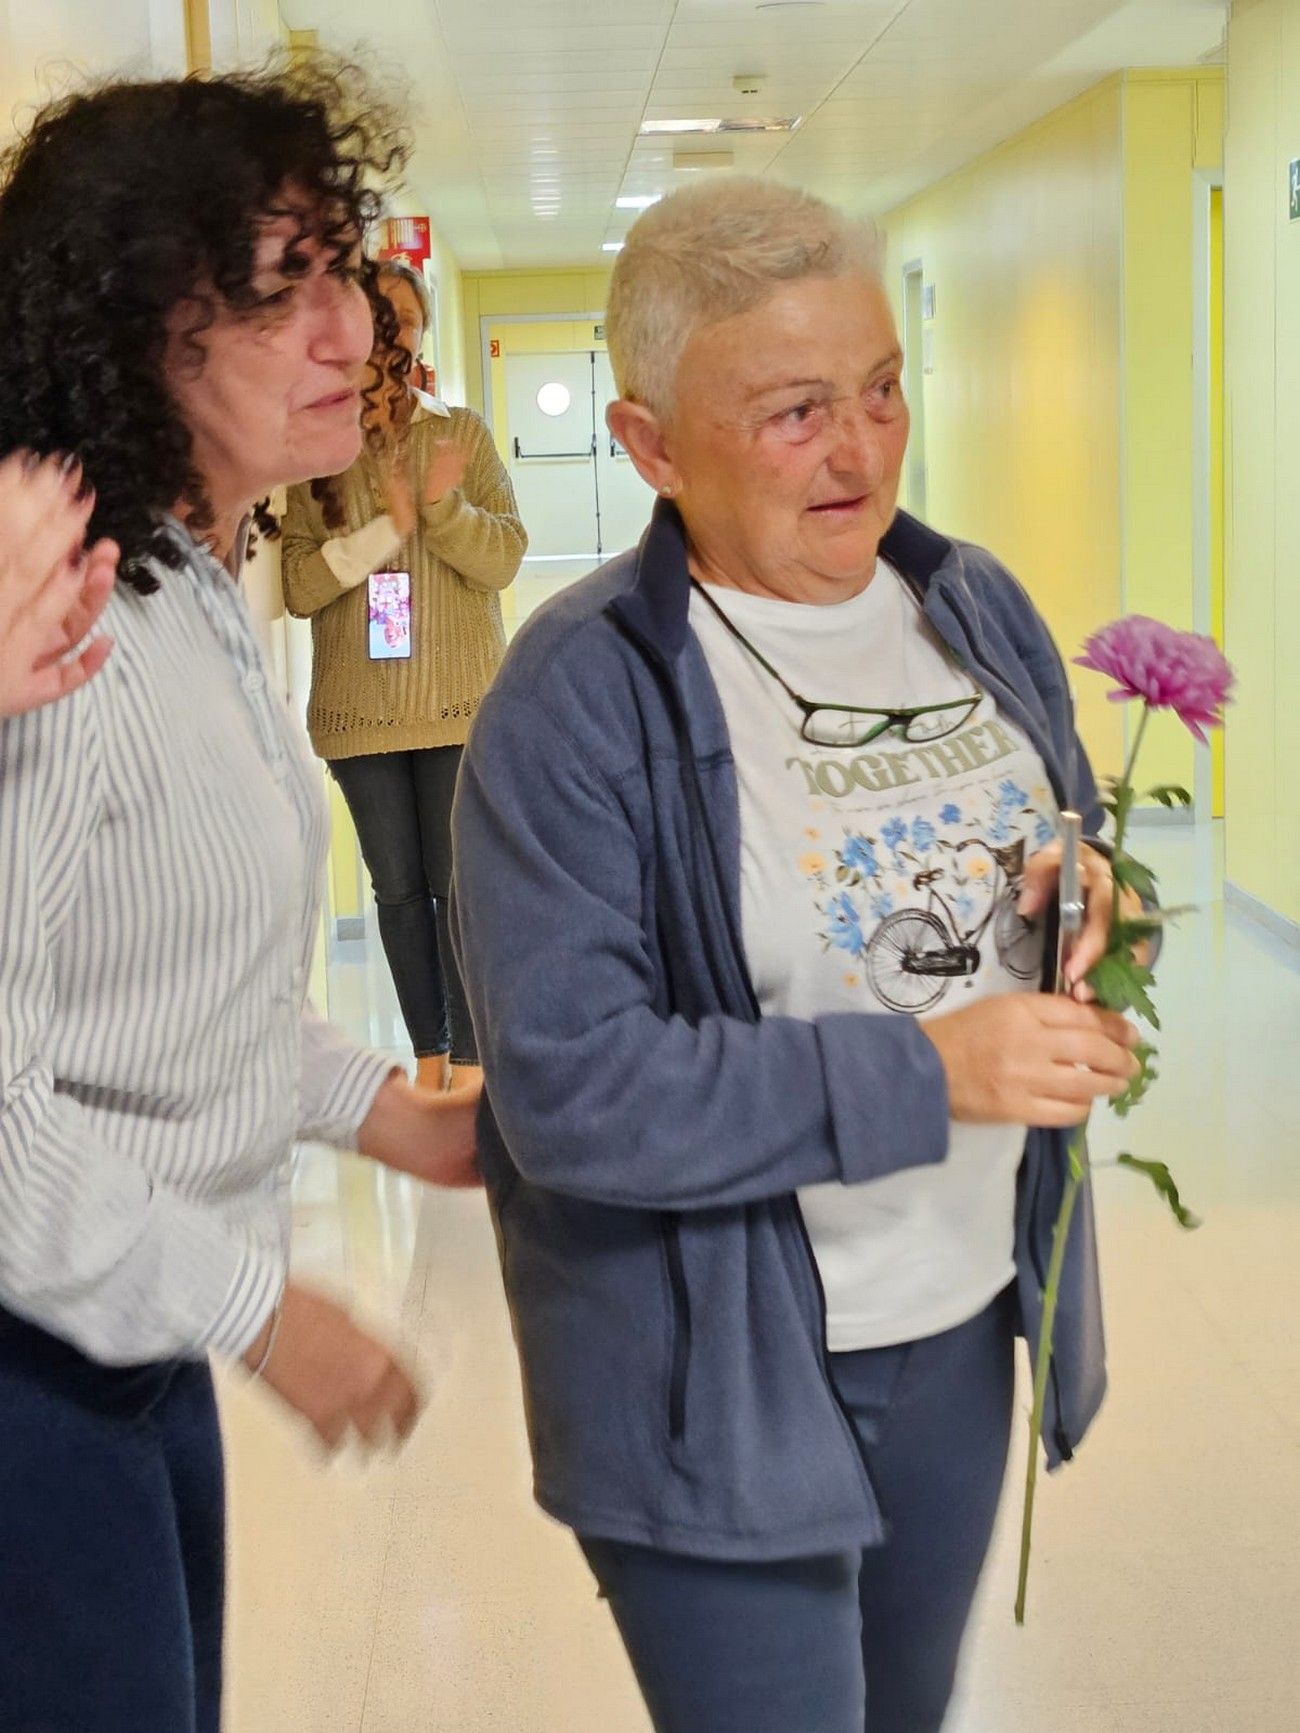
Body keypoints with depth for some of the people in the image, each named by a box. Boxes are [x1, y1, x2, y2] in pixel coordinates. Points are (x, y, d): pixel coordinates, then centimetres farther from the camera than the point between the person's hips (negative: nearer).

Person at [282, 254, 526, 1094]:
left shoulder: (464, 433, 2)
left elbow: (505, 557, -4)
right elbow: (299, 585, -7)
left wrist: (443, 504, -21)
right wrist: (389, 524, -17)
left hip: (459, 702, -1)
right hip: (360, 706, 1)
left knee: (459, 886, -1)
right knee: (398, 888, 9)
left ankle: (470, 1062, 9)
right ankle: (428, 1055, 21)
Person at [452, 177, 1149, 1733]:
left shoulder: (975, 607, 2)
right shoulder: (581, 696, -19)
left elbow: (1067, 850, 16)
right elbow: (567, 1092, -24)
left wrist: (1090, 895, -9)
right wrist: (924, 1071, -28)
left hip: (965, 1316, 7)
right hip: (717, 1383, -6)